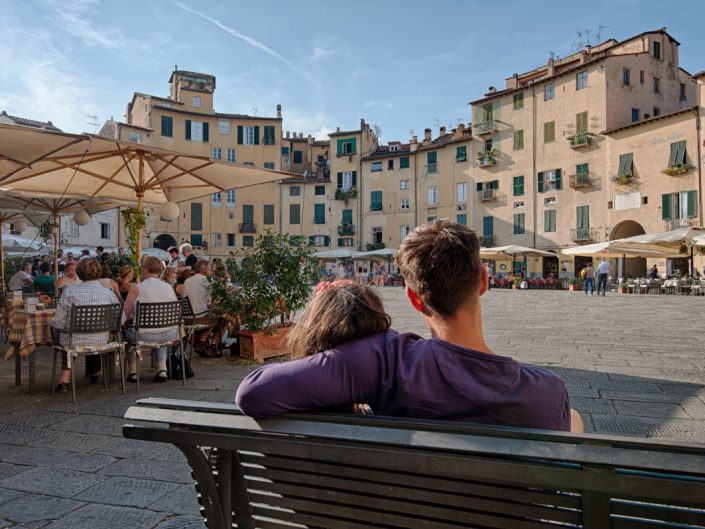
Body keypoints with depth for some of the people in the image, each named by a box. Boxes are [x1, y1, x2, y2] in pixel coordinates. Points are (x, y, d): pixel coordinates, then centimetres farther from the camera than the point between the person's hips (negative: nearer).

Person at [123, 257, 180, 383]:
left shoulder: (136, 288, -7)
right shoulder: (169, 287, 4)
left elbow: (125, 315, -7)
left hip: (145, 335, -3)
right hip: (170, 335, 3)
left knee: (127, 331, 28)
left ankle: (133, 371, 33)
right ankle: (162, 369, 26)